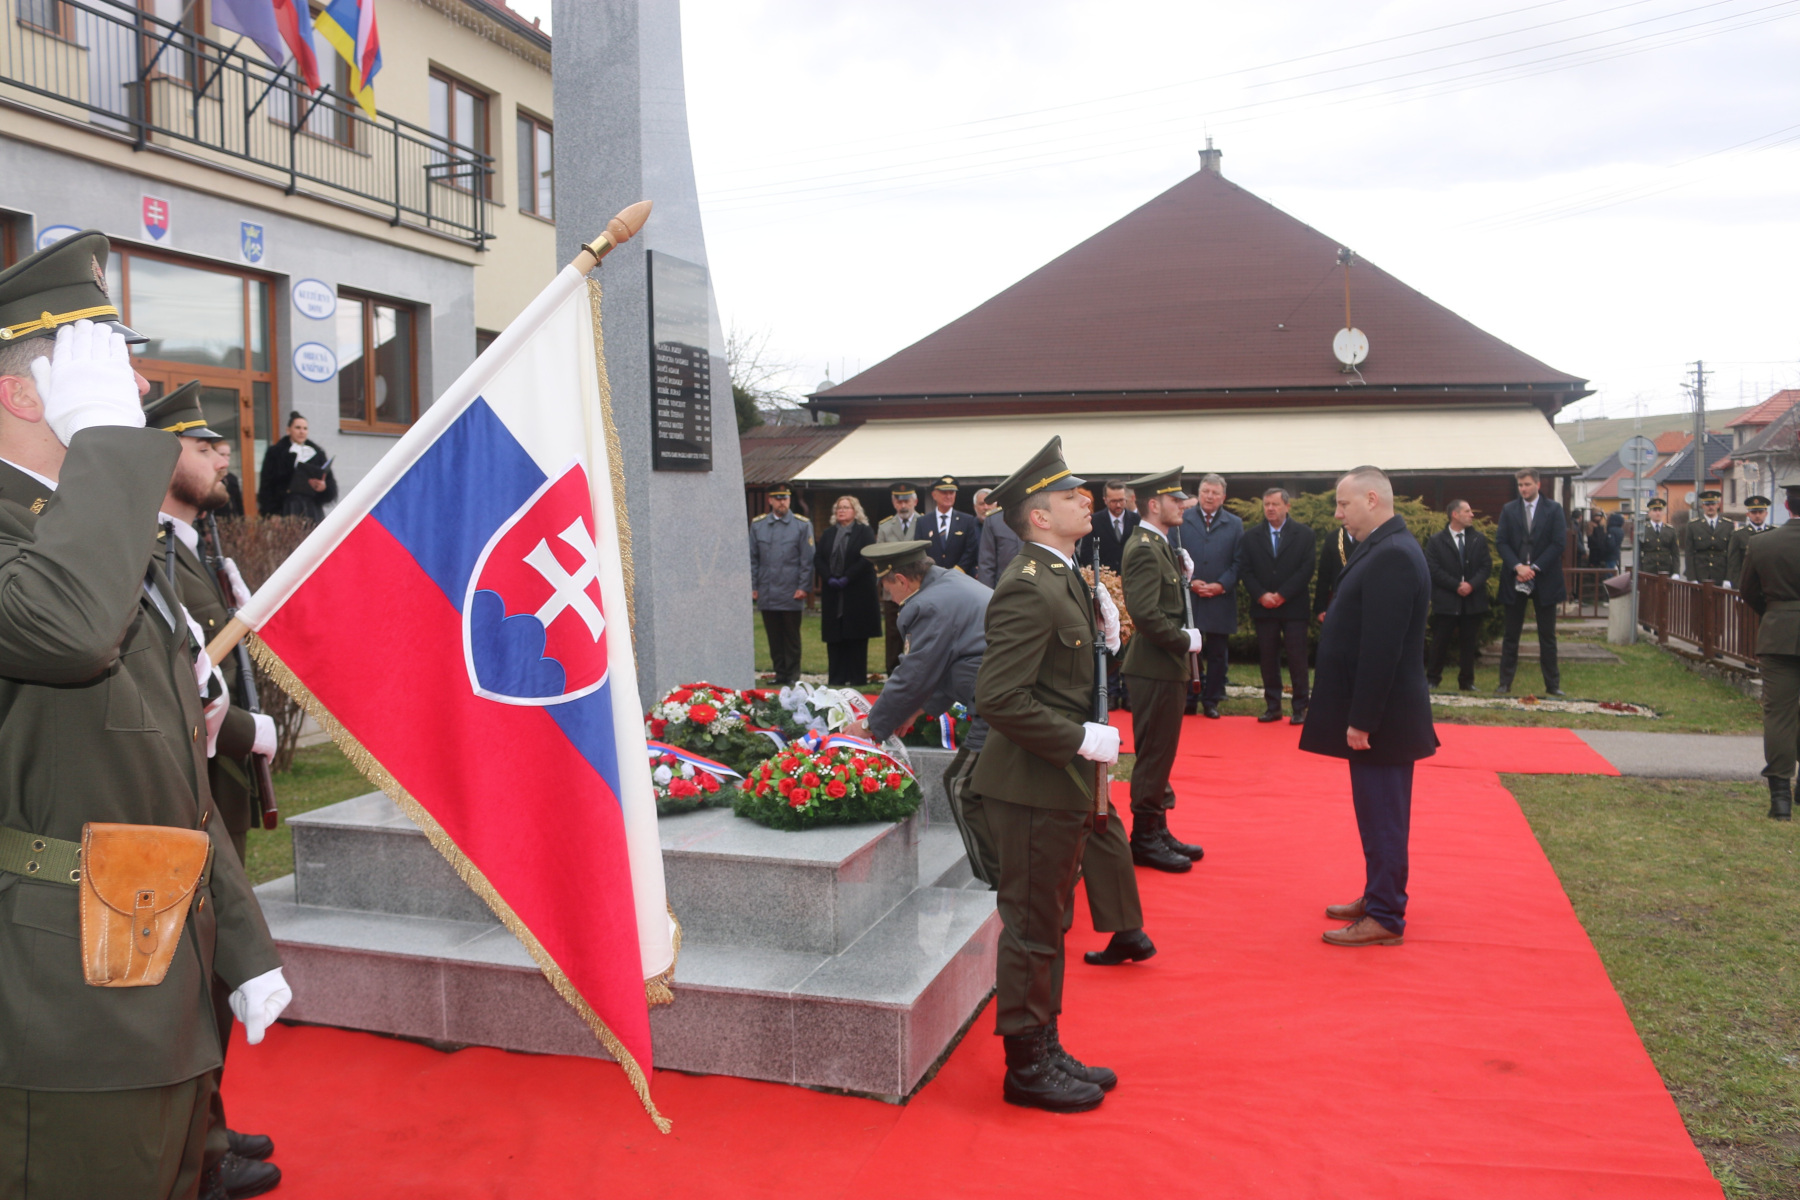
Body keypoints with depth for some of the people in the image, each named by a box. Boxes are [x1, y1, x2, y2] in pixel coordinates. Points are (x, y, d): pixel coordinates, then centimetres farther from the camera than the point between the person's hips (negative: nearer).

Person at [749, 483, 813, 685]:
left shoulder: (802, 525, 1)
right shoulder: (757, 525, 8)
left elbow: (807, 560, 0)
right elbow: (752, 559, 10)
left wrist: (803, 587, -7)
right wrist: (752, 586, 5)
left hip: (791, 594, -2)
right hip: (767, 595, 2)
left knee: (791, 637, 4)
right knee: (774, 637, 7)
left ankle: (792, 675, 11)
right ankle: (780, 674, 15)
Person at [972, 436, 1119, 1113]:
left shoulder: (1062, 577, 12)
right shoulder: (1028, 588, -21)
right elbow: (998, 699, -27)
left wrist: (1102, 636, 5)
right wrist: (1081, 739, -22)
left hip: (1060, 784, 10)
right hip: (1033, 788, -10)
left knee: (1047, 924, 20)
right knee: (1031, 929, 4)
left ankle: (1045, 1051, 34)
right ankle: (1026, 1068, 19)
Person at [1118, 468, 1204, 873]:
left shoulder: (1159, 546, 14)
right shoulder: (1144, 550, -18)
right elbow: (1144, 613, -27)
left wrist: (1183, 577, 2)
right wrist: (1185, 641, -17)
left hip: (1166, 667, 10)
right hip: (1155, 669, -10)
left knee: (1160, 754, 17)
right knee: (1153, 755, -2)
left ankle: (1157, 831, 27)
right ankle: (1145, 839, 8)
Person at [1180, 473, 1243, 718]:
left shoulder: (1234, 524, 8)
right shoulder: (1182, 520, 5)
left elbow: (1238, 562, 4)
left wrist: (1221, 585, -10)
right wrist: (1189, 582, -10)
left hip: (1221, 600, 1)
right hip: (1188, 597, -1)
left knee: (1218, 654, 6)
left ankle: (1211, 700, 15)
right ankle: (1187, 699, 13)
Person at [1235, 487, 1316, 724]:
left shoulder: (1304, 534, 3)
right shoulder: (1250, 536, 9)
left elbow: (1306, 569, -4)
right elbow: (1244, 570, 3)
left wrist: (1282, 595, -11)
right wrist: (1261, 595, -10)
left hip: (1293, 607, -2)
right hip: (1263, 607, 2)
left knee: (1297, 659, -2)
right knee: (1268, 658, 5)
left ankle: (1300, 708, 4)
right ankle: (1272, 706, 11)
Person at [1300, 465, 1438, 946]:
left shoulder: (1391, 556, -21)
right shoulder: (1385, 549, 11)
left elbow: (1381, 648, -24)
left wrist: (1361, 720, -22)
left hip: (1382, 716, -10)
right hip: (1375, 714, 10)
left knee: (1382, 815, -1)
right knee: (1380, 813, 18)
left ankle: (1384, 919, 8)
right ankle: (1378, 898, 30)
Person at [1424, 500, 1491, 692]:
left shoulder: (1479, 539, 10)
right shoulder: (1435, 541, 0)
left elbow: (1487, 566, 4)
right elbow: (1433, 569, -7)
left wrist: (1472, 584, -12)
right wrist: (1456, 586, -14)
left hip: (1473, 600, 3)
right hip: (1446, 601, -3)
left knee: (1469, 643, 7)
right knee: (1440, 642, 1)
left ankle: (1467, 681, 15)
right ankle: (1432, 679, 10)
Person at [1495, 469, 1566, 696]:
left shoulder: (1554, 509, 1)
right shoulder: (1508, 509, 6)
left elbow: (1559, 543, -5)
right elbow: (1502, 542, 0)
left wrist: (1534, 568, -14)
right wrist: (1518, 566, -14)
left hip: (1544, 580, -1)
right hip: (1514, 579, 1)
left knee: (1547, 635, 5)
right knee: (1511, 635, 6)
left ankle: (1552, 683, 11)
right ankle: (1505, 682, 11)